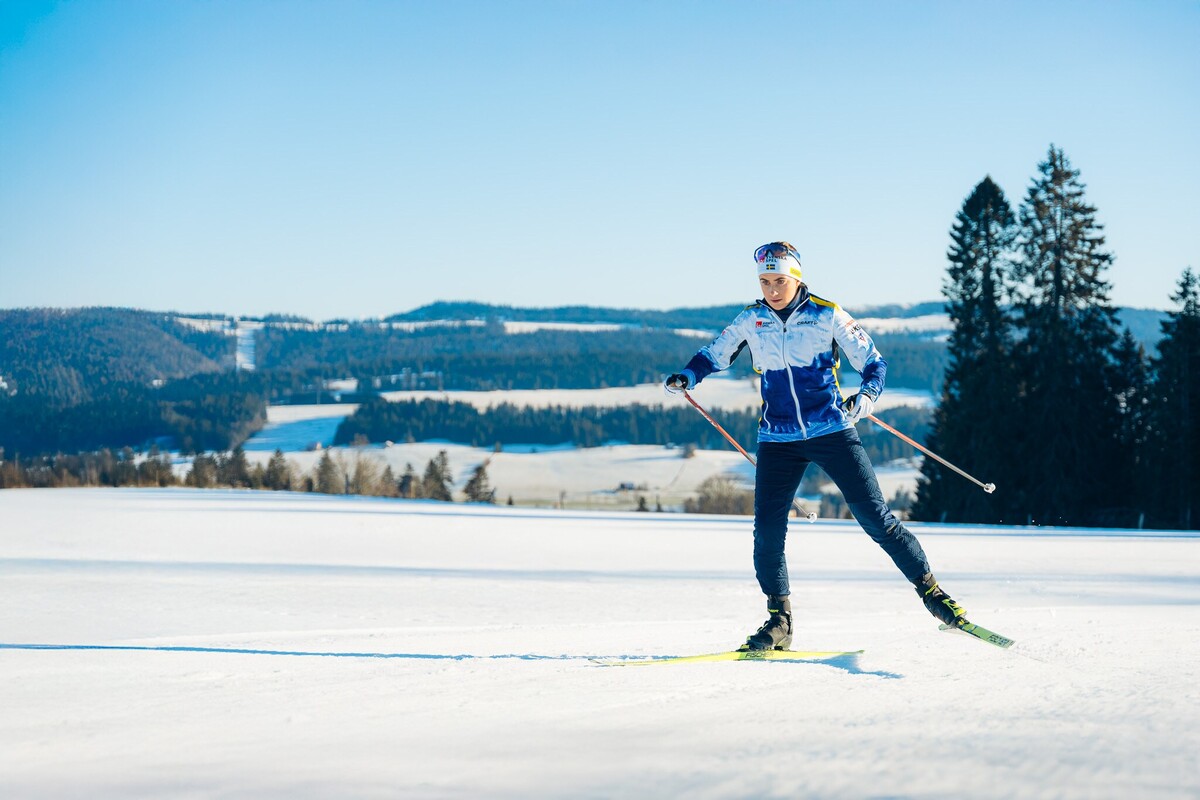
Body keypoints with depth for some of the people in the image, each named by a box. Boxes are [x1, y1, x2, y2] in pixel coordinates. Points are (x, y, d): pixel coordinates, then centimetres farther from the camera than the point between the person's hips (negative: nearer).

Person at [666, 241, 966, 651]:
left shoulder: (827, 316, -4)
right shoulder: (750, 322, 5)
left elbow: (873, 362, -1)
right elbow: (714, 353, 19)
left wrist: (867, 394, -21)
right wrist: (687, 376, -1)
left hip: (832, 431, -2)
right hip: (778, 440, 3)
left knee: (875, 517, -6)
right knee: (767, 529, -5)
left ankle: (929, 589, 5)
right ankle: (779, 620, 9)